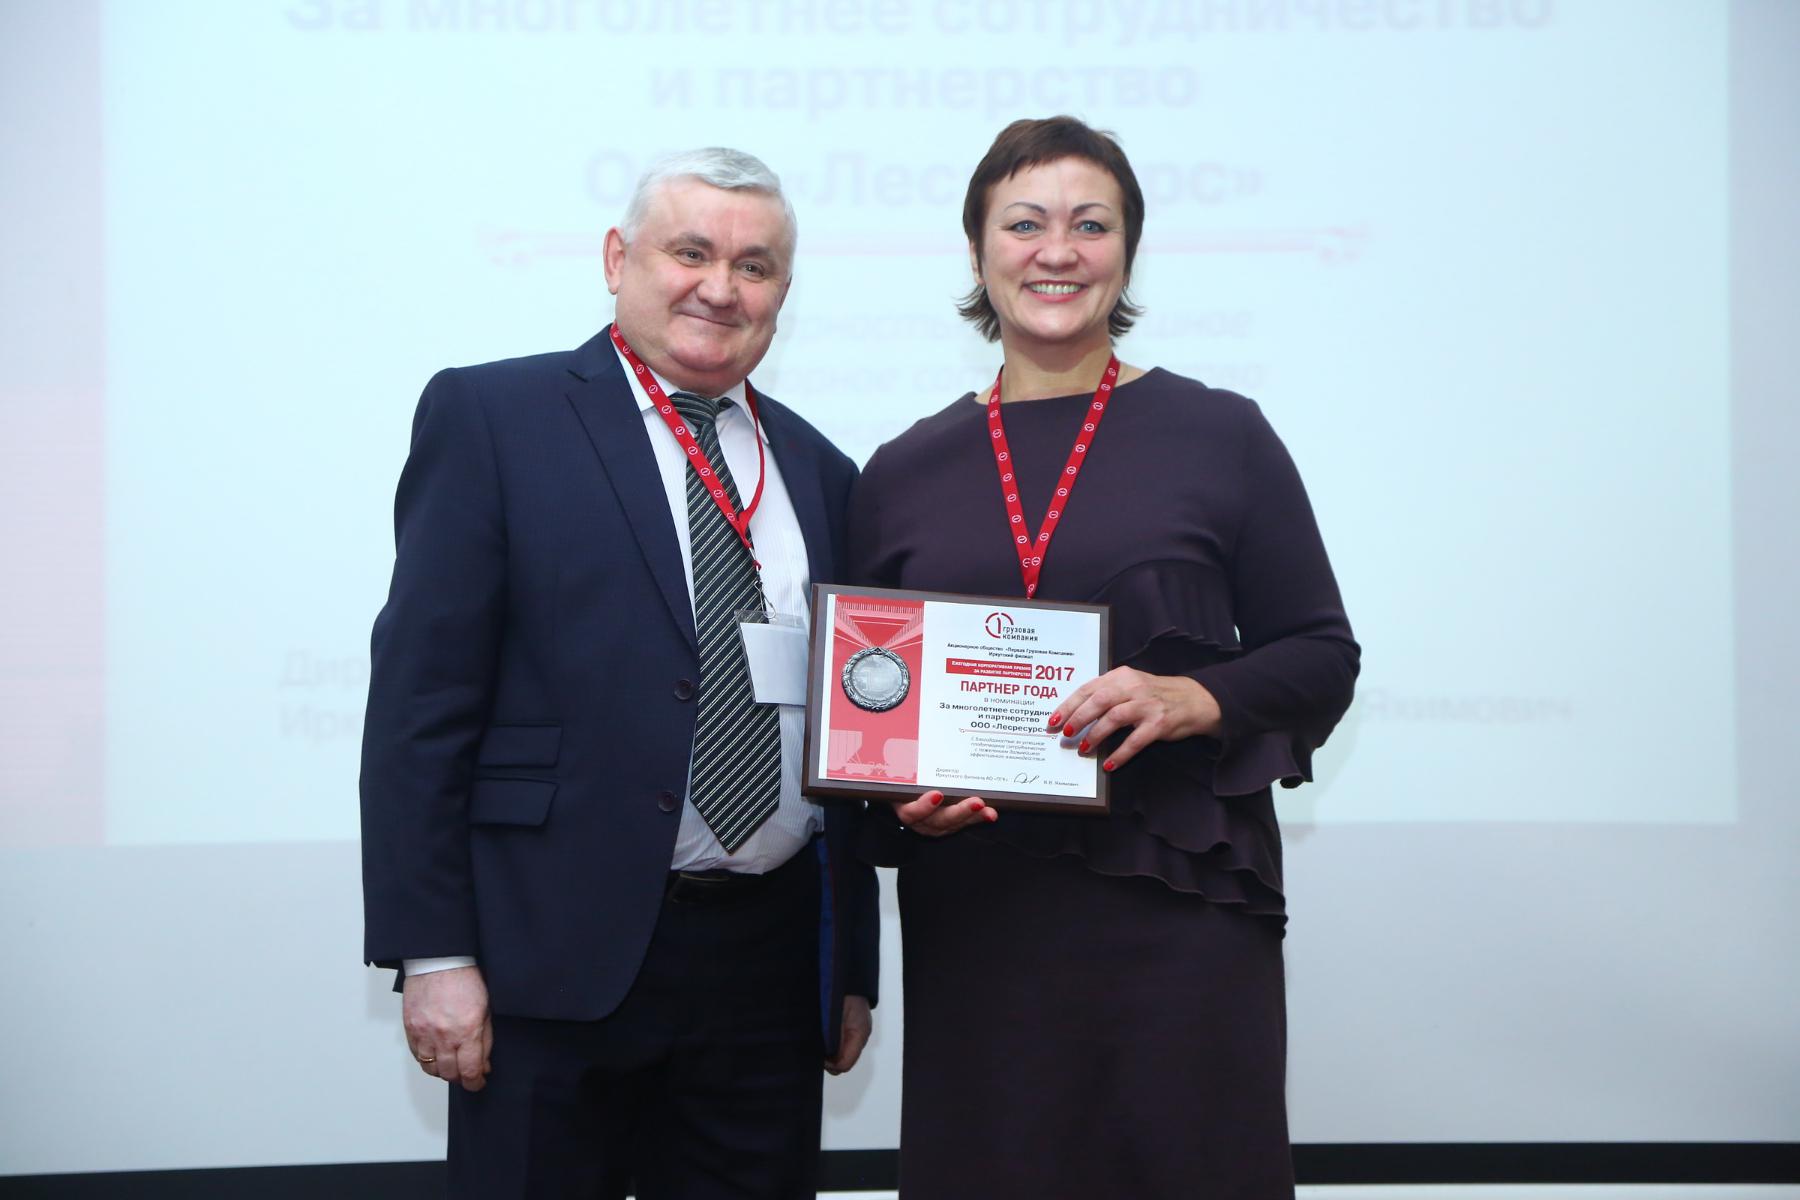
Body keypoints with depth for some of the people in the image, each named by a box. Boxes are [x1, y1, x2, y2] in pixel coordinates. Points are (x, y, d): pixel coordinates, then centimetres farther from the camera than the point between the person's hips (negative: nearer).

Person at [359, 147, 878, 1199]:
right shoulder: (491, 417, -1)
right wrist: (433, 954, -12)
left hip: (771, 963, 5)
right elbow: (421, 695, -6)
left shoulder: (818, 470, 13)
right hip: (557, 956, -4)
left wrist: (853, 967, 14)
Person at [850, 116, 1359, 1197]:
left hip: (1180, 907, -2)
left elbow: (1321, 657, 6)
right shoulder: (904, 474, 10)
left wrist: (1195, 699, -13)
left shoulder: (1220, 437, 4)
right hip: (972, 922, 2)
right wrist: (903, 799, -6)